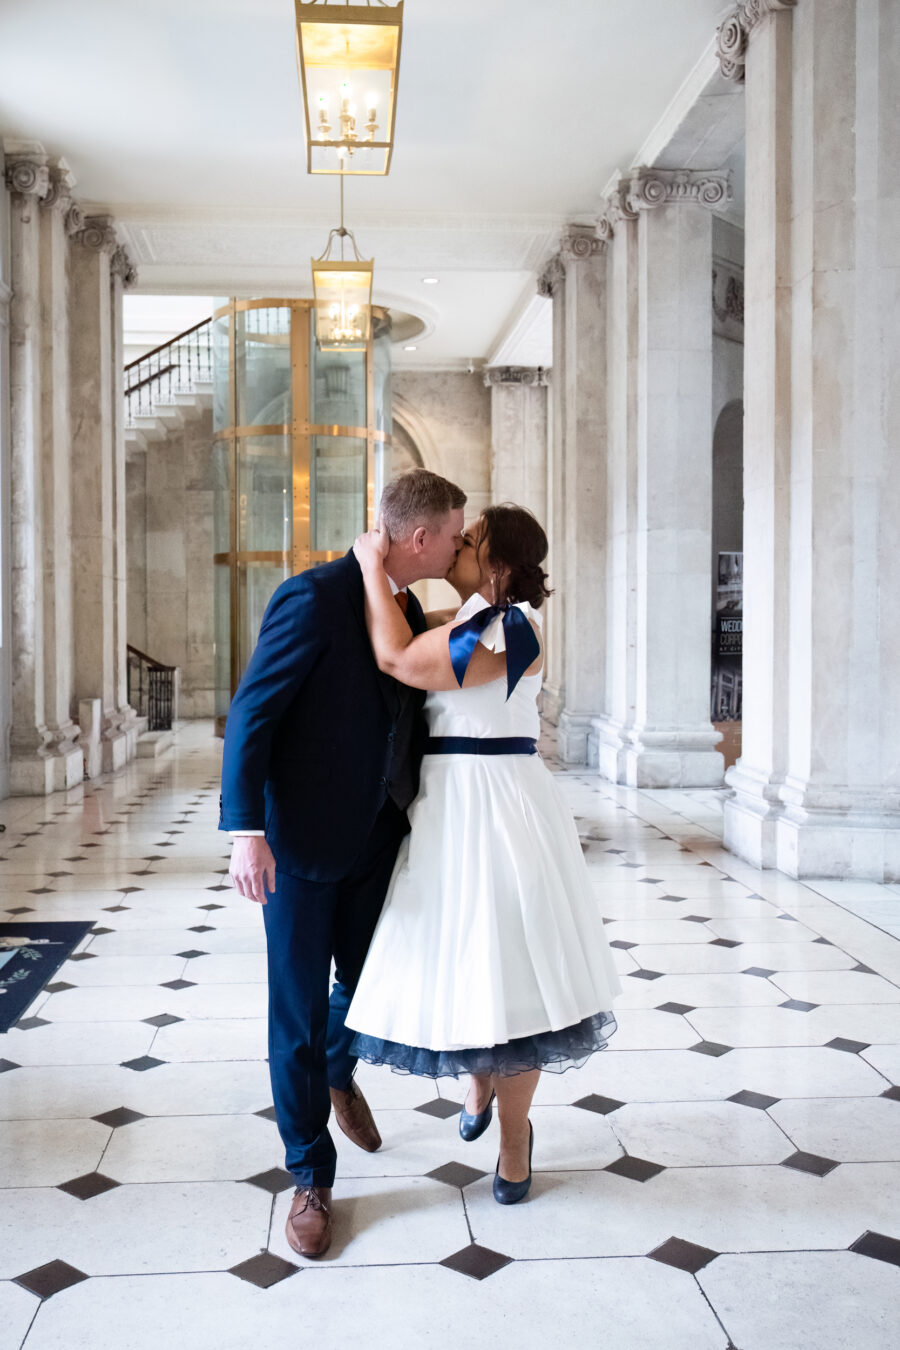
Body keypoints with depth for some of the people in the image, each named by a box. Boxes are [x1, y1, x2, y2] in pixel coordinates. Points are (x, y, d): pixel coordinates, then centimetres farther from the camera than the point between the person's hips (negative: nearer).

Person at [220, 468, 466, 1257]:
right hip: (300, 843, -7)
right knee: (298, 1014, 5)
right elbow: (251, 713, -18)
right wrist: (246, 831, -24)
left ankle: (338, 1072, 52)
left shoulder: (409, 612, 7)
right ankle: (311, 1177, 22)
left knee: (367, 984, 18)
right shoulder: (315, 598, -17)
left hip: (376, 840, 7)